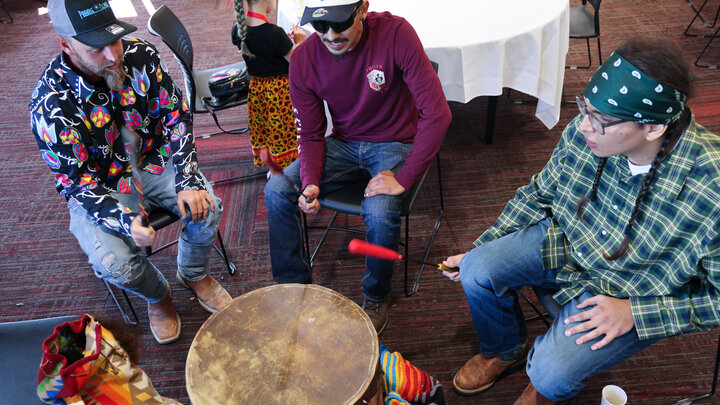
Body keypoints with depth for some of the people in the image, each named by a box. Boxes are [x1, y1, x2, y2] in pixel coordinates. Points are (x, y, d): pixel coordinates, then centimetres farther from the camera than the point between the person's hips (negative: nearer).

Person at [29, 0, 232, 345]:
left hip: (153, 162, 3)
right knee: (114, 264, -23)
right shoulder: (49, 104, -24)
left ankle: (193, 274, 12)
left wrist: (188, 181, -20)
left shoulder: (140, 55, -15)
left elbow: (175, 116, -8)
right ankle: (157, 295, 14)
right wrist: (125, 220, -35)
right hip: (98, 187, -2)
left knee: (206, 209, -20)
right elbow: (77, 182, -19)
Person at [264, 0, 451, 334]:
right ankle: (293, 288, 6)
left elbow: (436, 112, -24)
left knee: (380, 212, -31)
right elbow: (310, 134, -3)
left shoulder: (395, 34, -23)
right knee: (276, 191, -15)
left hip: (394, 144, -3)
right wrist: (310, 182, -23)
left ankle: (376, 298, 1)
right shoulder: (303, 59, -11)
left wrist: (404, 178, -27)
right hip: (344, 143, 4)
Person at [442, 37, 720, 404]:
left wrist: (634, 312, -23)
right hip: (569, 240, 5)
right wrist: (480, 249, 3)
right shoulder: (584, 132, -19)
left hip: (637, 293, -4)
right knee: (477, 269, -11)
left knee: (552, 373, -20)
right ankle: (504, 350, 22)